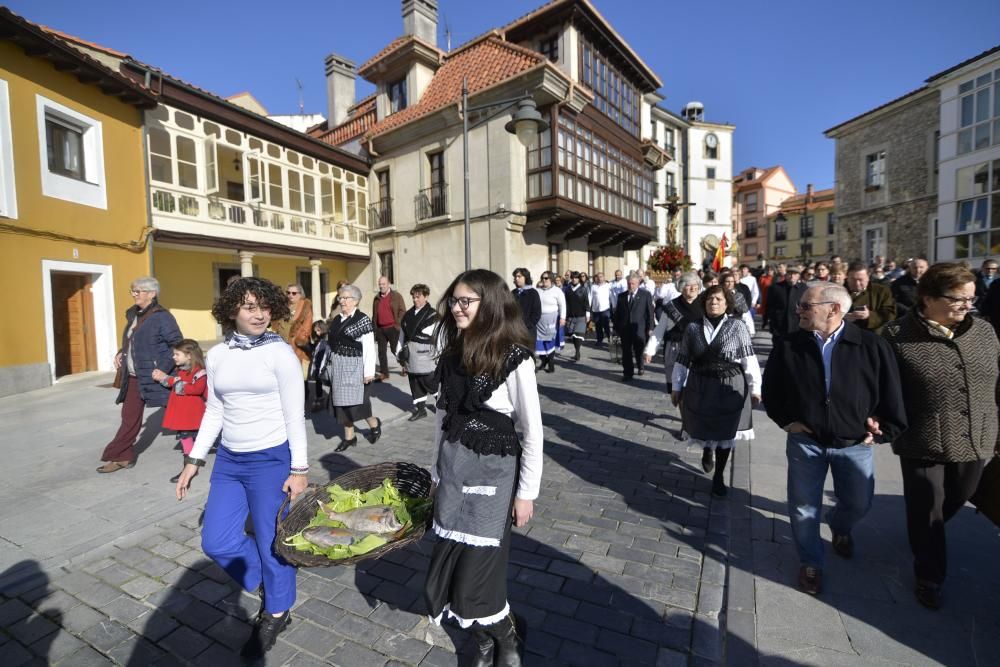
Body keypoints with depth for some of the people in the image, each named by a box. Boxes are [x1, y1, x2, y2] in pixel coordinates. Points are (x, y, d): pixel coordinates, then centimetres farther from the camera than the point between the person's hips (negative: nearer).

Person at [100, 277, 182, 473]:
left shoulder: (161, 316, -14)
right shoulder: (133, 314, 11)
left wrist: (163, 369, -21)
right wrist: (120, 353, 8)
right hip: (133, 377, 8)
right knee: (129, 418, 15)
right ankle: (122, 457, 26)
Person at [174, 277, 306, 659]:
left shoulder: (280, 353, -12)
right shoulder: (216, 356, 3)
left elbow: (295, 414, -12)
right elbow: (214, 411, 12)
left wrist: (299, 468, -13)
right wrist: (195, 460, 11)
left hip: (271, 460, -5)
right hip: (229, 460, 6)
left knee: (271, 541, 7)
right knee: (216, 542, 12)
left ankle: (275, 613, 32)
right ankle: (266, 581, 38)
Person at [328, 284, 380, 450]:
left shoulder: (362, 320, -10)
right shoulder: (336, 320, 11)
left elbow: (369, 348, -13)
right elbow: (332, 344, 13)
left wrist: (369, 372, -16)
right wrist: (331, 366, 12)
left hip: (354, 366, -7)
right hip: (338, 367, 7)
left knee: (356, 401, -5)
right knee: (342, 401, 9)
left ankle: (374, 424, 21)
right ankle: (349, 436, 19)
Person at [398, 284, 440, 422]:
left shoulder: (432, 315, -8)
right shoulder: (408, 315, 10)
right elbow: (402, 335, 13)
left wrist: (440, 356, -12)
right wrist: (400, 353, 11)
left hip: (425, 357, -6)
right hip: (411, 357, 6)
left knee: (431, 383, 3)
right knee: (415, 384, 12)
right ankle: (420, 409, 24)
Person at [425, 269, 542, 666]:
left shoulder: (513, 357, -15)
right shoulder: (452, 353, 3)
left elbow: (532, 430, -11)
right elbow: (444, 414, 11)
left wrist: (526, 492, -8)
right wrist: (438, 469, 14)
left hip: (493, 470, -6)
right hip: (453, 467, 6)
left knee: (478, 569, 2)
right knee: (450, 563, 11)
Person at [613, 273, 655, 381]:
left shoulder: (646, 295, 2)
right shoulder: (622, 296, 9)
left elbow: (650, 312, 0)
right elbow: (617, 313, 11)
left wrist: (650, 328, -5)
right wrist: (616, 327, 6)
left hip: (639, 329, -2)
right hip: (624, 329, 2)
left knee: (639, 351, 9)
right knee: (626, 352, 3)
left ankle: (640, 367, 36)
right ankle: (628, 373, 13)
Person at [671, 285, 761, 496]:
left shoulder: (737, 326, -7)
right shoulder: (693, 327, -1)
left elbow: (749, 359, -8)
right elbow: (682, 360, 2)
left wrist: (755, 387, -9)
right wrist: (676, 387, 4)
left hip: (730, 388, -1)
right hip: (700, 387, 2)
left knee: (725, 431, 9)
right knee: (703, 428, 14)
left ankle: (719, 476, 28)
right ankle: (706, 452, 49)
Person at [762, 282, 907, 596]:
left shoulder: (872, 346, -12)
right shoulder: (788, 346, -9)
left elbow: (891, 394, -3)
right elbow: (770, 389, 3)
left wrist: (883, 431, -2)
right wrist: (786, 420, -2)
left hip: (855, 443, 0)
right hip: (805, 442, 0)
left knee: (858, 503, 19)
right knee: (804, 509, 9)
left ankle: (840, 528, 55)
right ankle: (810, 562, 32)